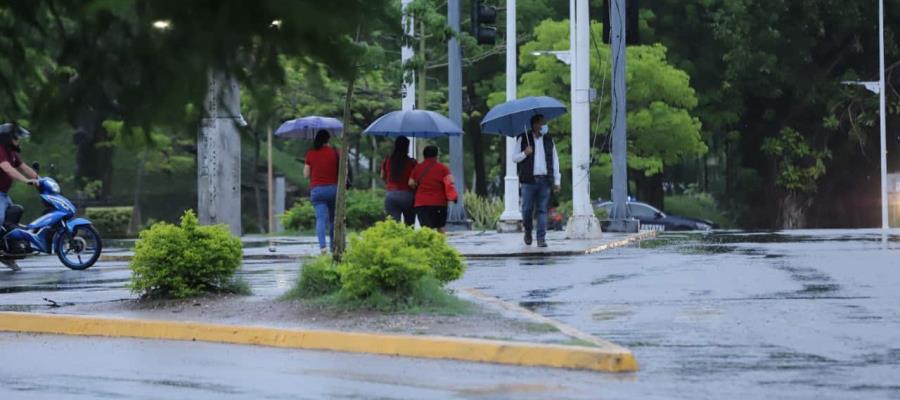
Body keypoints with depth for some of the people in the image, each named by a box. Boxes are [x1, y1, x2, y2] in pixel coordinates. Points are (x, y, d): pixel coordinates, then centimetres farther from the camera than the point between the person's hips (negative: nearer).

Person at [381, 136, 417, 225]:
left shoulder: (387, 161, 0)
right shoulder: (412, 163, -9)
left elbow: (383, 177, 15)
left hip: (391, 196, 1)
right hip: (408, 195, -1)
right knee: (409, 226, 11)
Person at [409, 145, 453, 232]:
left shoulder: (417, 168, 7)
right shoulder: (442, 168, 1)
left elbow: (411, 183, 4)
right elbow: (450, 182, -11)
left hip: (420, 203, 1)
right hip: (439, 202, -1)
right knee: (440, 228, 14)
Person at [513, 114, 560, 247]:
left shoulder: (549, 140, 14)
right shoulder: (523, 139, 6)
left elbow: (555, 160, 16)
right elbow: (514, 158, 7)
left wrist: (556, 181, 10)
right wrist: (525, 153, -13)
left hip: (544, 180, 2)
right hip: (528, 180, -2)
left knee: (542, 210, -2)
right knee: (527, 209, -2)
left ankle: (541, 238, -2)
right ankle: (528, 232, 23)